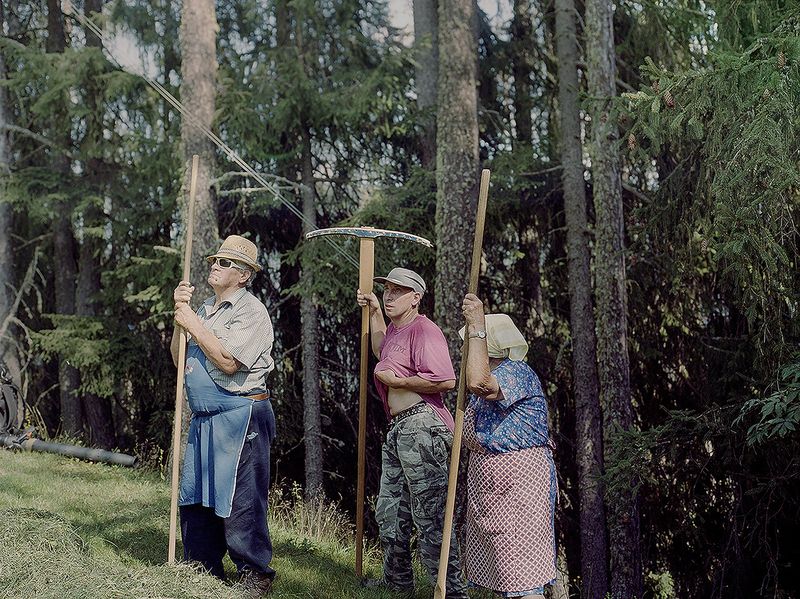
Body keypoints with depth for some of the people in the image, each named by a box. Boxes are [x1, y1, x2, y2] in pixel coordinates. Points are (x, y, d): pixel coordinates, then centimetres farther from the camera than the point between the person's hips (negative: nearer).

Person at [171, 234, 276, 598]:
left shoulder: (251, 311, -7)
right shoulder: (204, 310, 19)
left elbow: (228, 361, -19)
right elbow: (179, 359, 15)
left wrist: (193, 325, -11)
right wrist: (180, 313, 4)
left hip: (240, 418, -8)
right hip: (203, 418, 8)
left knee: (239, 501, -6)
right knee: (195, 498, 11)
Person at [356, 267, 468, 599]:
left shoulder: (423, 329, -12)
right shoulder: (394, 328, 20)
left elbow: (446, 380, -25)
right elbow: (382, 352, 45)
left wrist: (395, 380, -15)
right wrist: (373, 311, 36)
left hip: (422, 426, -11)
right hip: (397, 429, 11)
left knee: (430, 517, -11)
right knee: (389, 513, 20)